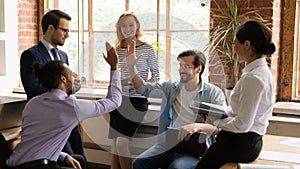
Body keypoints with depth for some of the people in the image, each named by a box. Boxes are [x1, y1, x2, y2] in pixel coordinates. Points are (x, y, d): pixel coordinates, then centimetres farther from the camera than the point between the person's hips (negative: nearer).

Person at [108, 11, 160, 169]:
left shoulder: (147, 48, -3)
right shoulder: (116, 49, 10)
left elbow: (156, 76, -3)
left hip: (137, 100, -5)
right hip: (119, 101, 5)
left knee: (122, 143, -14)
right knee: (115, 144, 6)